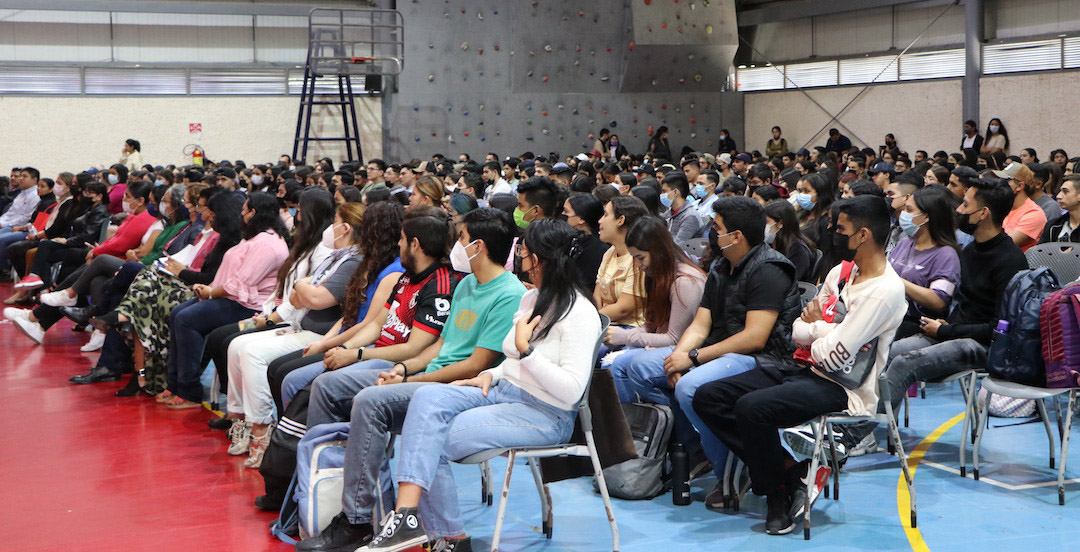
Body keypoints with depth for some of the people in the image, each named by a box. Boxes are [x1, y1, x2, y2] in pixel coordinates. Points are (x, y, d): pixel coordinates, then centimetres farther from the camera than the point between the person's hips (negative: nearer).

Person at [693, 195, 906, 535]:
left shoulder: (885, 290, -17)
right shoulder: (841, 272, 11)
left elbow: (833, 357, -21)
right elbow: (798, 332, 13)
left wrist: (818, 328, 0)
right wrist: (828, 329, -9)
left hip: (843, 389, -9)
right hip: (807, 370, 9)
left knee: (752, 407, -33)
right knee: (708, 397, -4)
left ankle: (779, 486, -7)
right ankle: (788, 469, -4)